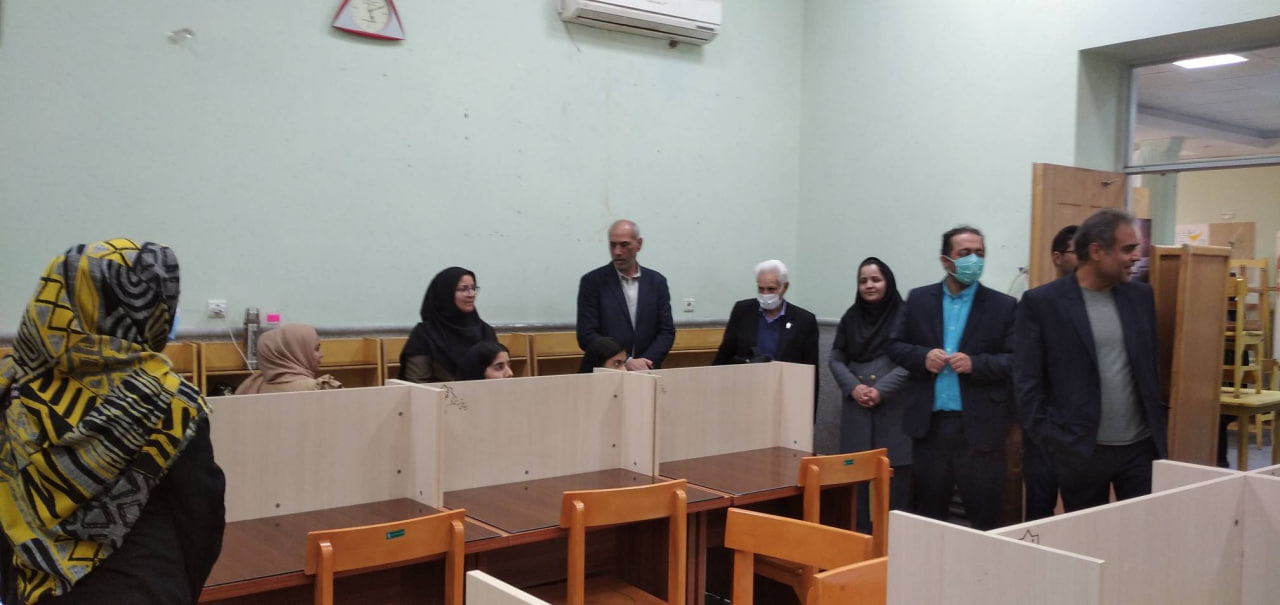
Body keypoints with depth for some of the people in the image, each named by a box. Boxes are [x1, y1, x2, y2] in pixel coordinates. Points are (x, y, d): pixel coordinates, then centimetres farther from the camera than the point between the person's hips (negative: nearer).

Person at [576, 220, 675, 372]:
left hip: (644, 371, 1)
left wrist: (645, 362, -9)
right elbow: (586, 335, -5)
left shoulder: (657, 281, 8)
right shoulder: (592, 281, 1)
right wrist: (626, 362, -12)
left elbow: (667, 331, 7)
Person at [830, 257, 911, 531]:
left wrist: (881, 390, -15)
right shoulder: (850, 317, 11)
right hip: (856, 410, 4)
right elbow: (836, 359, 11)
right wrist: (853, 387, -6)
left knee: (894, 479, -2)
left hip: (893, 409, -4)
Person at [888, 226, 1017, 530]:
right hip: (929, 423, 2)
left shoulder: (1003, 306, 0)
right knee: (928, 513, 14)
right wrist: (922, 356, -11)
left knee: (985, 516, 4)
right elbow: (896, 346, 8)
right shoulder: (918, 299, 7)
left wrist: (976, 364, -19)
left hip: (979, 426, -2)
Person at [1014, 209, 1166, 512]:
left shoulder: (1141, 296, 8)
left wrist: (1160, 428, 12)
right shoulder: (1041, 302, -7)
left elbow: (1153, 366, 16)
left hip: (1142, 447, 4)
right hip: (1080, 451, -4)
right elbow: (1028, 382, -7)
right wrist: (1050, 444, -11)